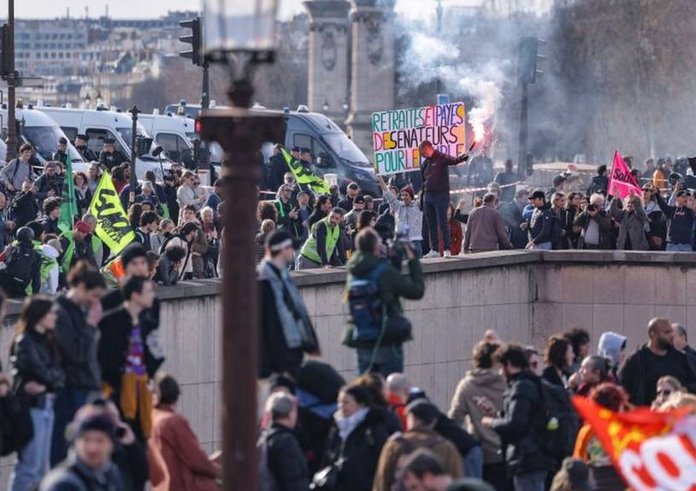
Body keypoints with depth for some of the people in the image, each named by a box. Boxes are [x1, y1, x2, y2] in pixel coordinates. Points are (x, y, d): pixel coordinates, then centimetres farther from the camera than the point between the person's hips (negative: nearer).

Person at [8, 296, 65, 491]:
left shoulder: (48, 342, 15)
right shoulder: (24, 342, -9)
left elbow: (59, 374, 5)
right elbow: (39, 371, -16)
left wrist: (45, 384, -14)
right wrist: (52, 378, 2)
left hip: (47, 405, 8)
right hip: (31, 405, -8)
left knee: (41, 468, 10)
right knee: (29, 465, -10)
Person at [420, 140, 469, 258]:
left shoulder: (441, 158, -4)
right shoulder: (425, 163, 16)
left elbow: (453, 161, -24)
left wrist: (462, 158, -46)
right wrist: (421, 199, 18)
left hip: (441, 195, -7)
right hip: (428, 196, 7)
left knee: (443, 223, -7)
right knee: (432, 225, 9)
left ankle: (447, 249, -6)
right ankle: (434, 250, 15)